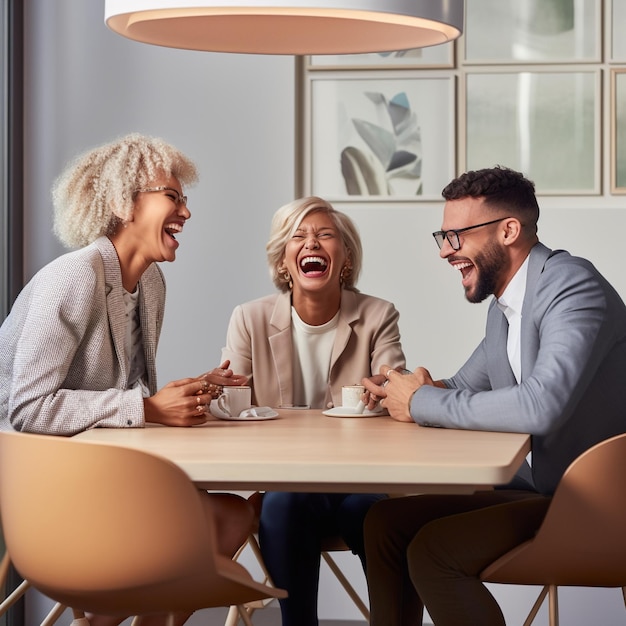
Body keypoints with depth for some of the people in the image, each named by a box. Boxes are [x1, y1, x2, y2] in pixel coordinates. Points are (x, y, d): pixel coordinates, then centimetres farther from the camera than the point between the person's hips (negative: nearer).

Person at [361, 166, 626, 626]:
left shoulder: (572, 286, -18)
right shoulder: (504, 304, 11)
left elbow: (541, 405, -31)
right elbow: (466, 386, 20)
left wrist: (422, 404, -18)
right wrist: (429, 390, -6)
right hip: (539, 488, 9)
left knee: (432, 552, -22)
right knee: (385, 523, 2)